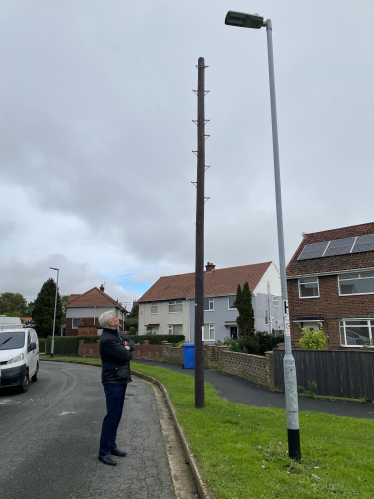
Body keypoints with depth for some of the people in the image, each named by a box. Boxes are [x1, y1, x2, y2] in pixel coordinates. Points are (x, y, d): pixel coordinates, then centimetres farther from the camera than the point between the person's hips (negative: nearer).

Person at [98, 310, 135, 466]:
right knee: (112, 416, -4)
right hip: (113, 382, -10)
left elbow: (131, 342, 16)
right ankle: (104, 452, 6)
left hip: (121, 380, 10)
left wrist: (127, 347, -6)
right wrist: (128, 351, -1)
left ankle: (111, 446, 26)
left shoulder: (115, 334, 11)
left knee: (117, 415, 15)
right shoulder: (107, 339, -22)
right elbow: (126, 356, -24)